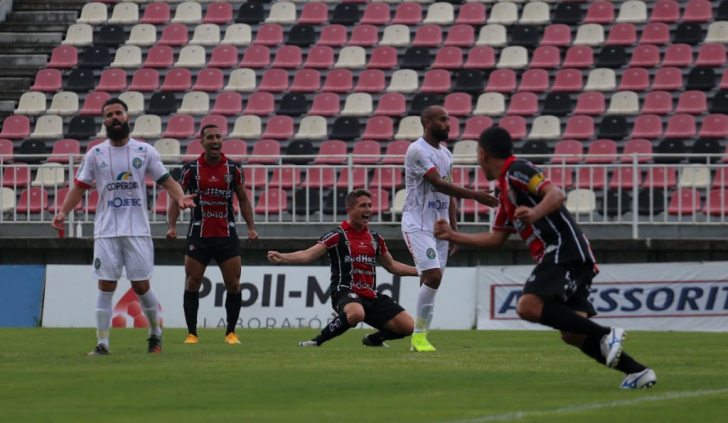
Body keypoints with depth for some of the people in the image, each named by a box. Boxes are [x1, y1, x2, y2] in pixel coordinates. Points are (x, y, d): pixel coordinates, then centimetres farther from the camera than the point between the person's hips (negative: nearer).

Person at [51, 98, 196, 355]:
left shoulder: (145, 151, 3)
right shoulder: (96, 154, 5)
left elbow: (166, 180, 4)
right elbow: (80, 186, 6)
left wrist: (180, 197, -16)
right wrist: (63, 212, -9)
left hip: (137, 230, -1)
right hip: (106, 231, 1)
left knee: (141, 286, 0)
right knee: (105, 286, -3)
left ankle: (155, 333, 22)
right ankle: (102, 343, 1)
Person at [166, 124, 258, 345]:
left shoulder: (234, 168, 3)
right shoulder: (190, 169, -1)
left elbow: (243, 199, 10)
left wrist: (251, 227, 1)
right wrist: (172, 225, -9)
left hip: (227, 235, 1)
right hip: (198, 236, -1)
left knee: (233, 284, -2)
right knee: (192, 284, -2)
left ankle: (231, 332, 11)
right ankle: (192, 333, 7)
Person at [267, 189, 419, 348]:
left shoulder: (375, 238, 16)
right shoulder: (338, 236, -2)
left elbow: (392, 266, 28)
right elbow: (308, 255, -12)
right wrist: (281, 257, -28)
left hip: (371, 296, 6)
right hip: (345, 292, -6)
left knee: (407, 326, -5)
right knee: (356, 313, -42)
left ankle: (373, 339, 24)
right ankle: (316, 341, -22)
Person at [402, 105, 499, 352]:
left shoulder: (446, 154, 15)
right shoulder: (417, 151, -13)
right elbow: (439, 183, -22)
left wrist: (454, 230, 16)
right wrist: (475, 196, -29)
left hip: (439, 227, 8)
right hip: (418, 226, -8)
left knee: (431, 284, 4)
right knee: (433, 277, -19)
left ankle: (420, 339, 9)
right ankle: (419, 334, -9)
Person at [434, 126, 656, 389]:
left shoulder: (516, 170, -3)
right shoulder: (506, 189, 26)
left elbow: (556, 194, -18)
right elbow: (496, 239, 32)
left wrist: (535, 213, -36)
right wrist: (452, 236, 32)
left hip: (564, 248, -9)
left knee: (528, 306, -24)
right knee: (571, 333, 2)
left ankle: (606, 335, -26)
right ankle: (637, 372, 1)